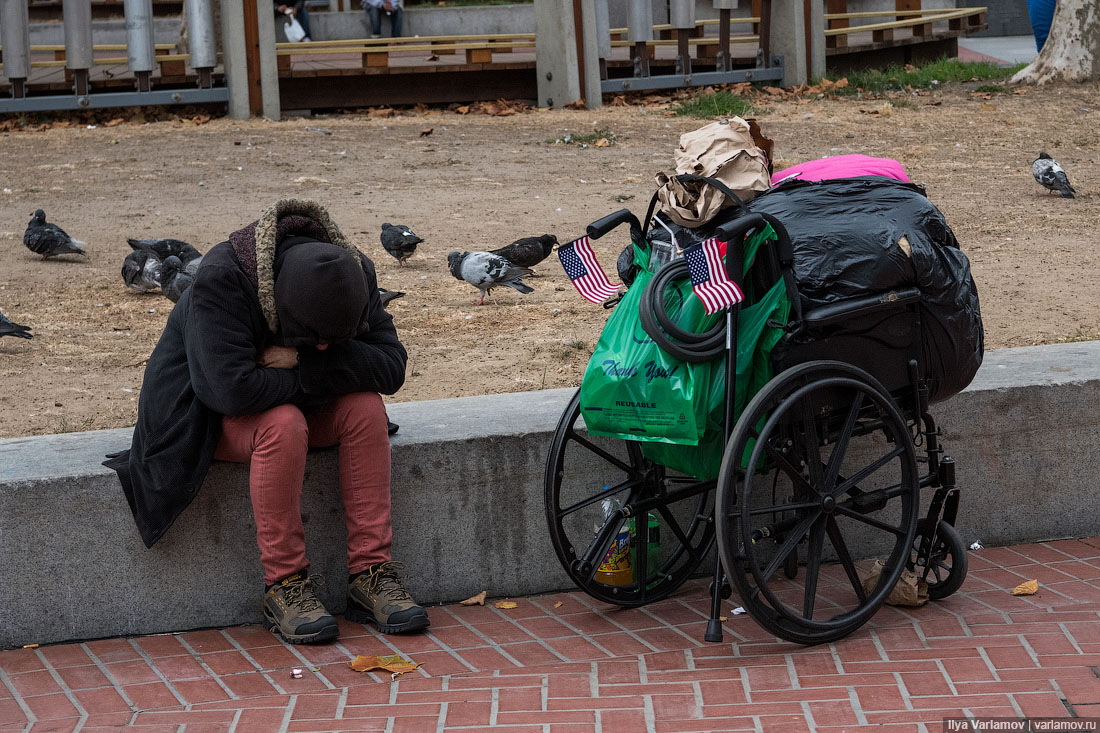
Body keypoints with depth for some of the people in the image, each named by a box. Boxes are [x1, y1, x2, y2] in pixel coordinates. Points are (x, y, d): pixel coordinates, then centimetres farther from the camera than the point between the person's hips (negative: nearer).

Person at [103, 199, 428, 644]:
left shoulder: (351, 274, -17)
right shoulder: (221, 279, -33)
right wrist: (313, 380, -27)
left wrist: (306, 360, -32)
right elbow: (234, 388, -40)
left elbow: (391, 366, -21)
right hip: (207, 414, -5)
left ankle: (369, 573, -20)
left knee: (365, 405, -24)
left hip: (295, 404, 5)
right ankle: (283, 584, -25)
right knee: (282, 423, -37)